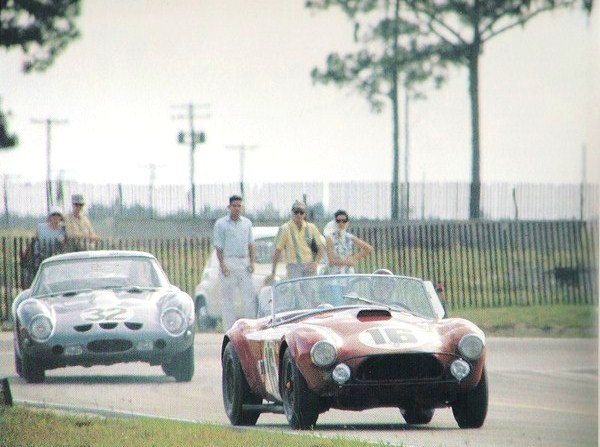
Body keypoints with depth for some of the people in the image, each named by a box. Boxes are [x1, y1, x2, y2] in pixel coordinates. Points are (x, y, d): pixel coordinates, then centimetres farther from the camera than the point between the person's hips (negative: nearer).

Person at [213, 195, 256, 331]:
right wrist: (222, 265, -12)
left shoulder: (247, 223, 13)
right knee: (228, 298, -2)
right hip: (228, 262, -4)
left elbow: (251, 245, 15)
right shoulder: (221, 224, 1)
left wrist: (252, 262, 2)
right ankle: (230, 329, 0)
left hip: (244, 263, 4)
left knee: (249, 297, 0)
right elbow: (218, 247, -3)